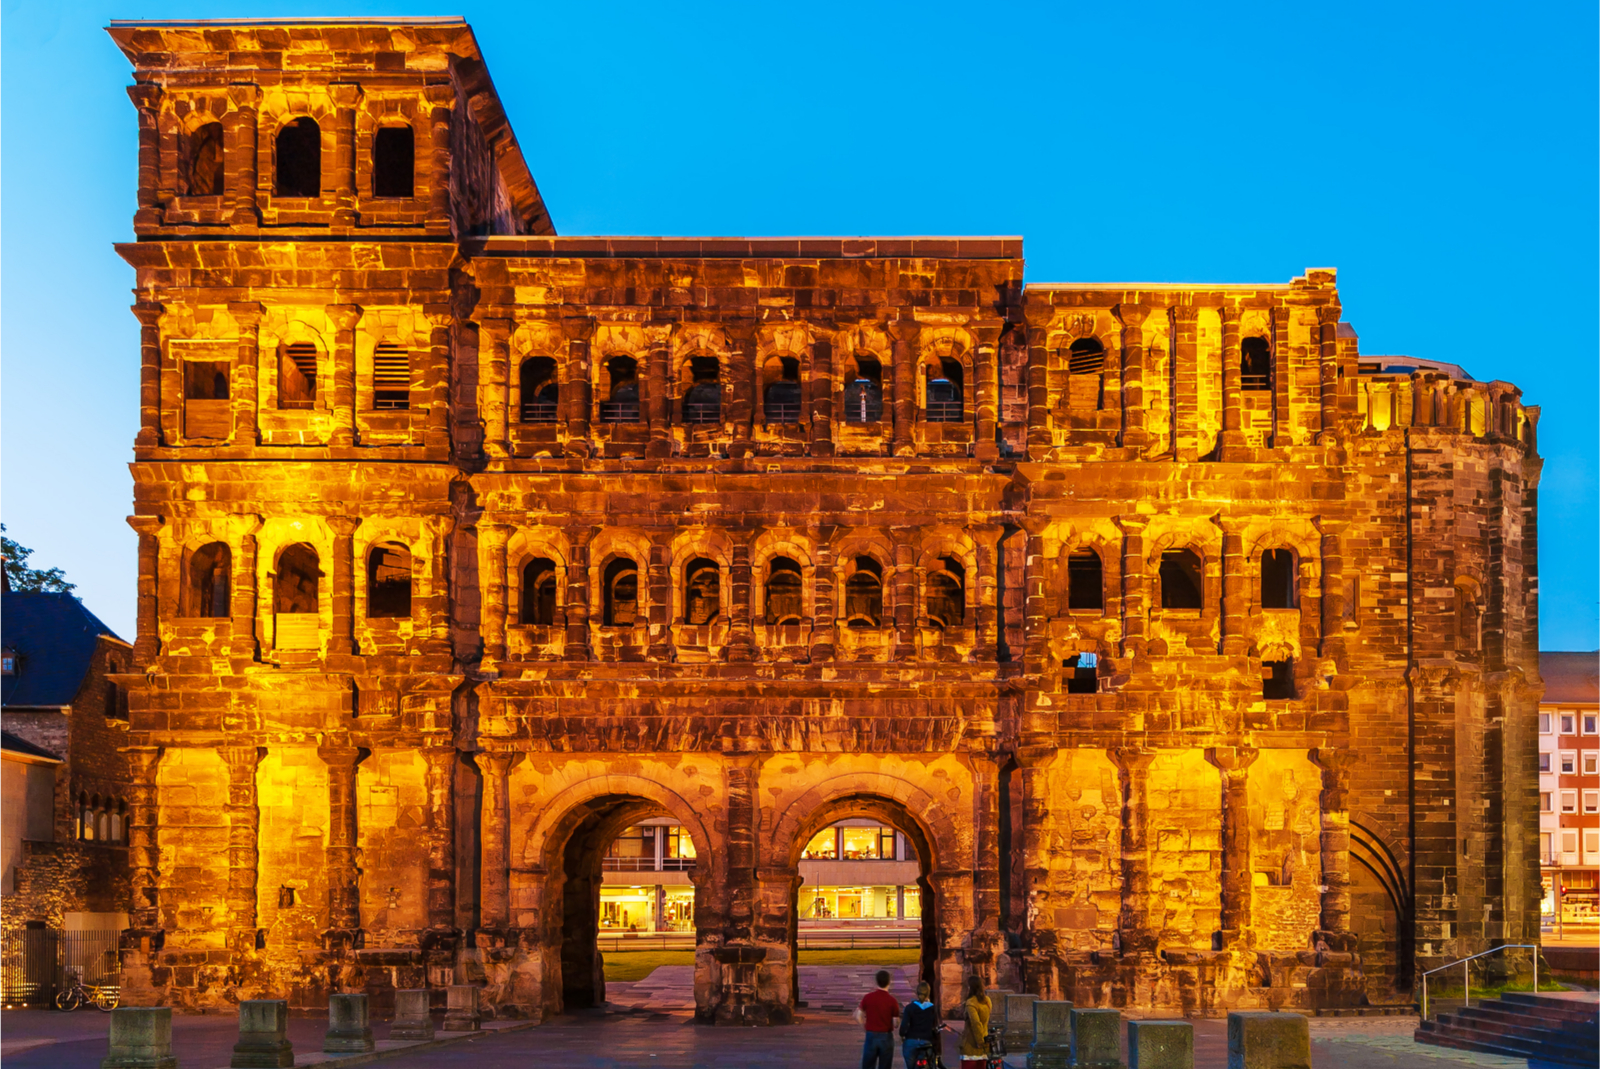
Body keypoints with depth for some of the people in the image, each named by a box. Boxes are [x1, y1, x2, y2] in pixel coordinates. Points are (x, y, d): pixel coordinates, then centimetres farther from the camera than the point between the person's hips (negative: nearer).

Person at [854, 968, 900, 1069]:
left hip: (871, 1036, 2)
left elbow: (858, 1017, 0)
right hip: (886, 1037, -2)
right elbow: (896, 1023, -10)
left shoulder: (868, 997, -4)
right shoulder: (891, 1000, -12)